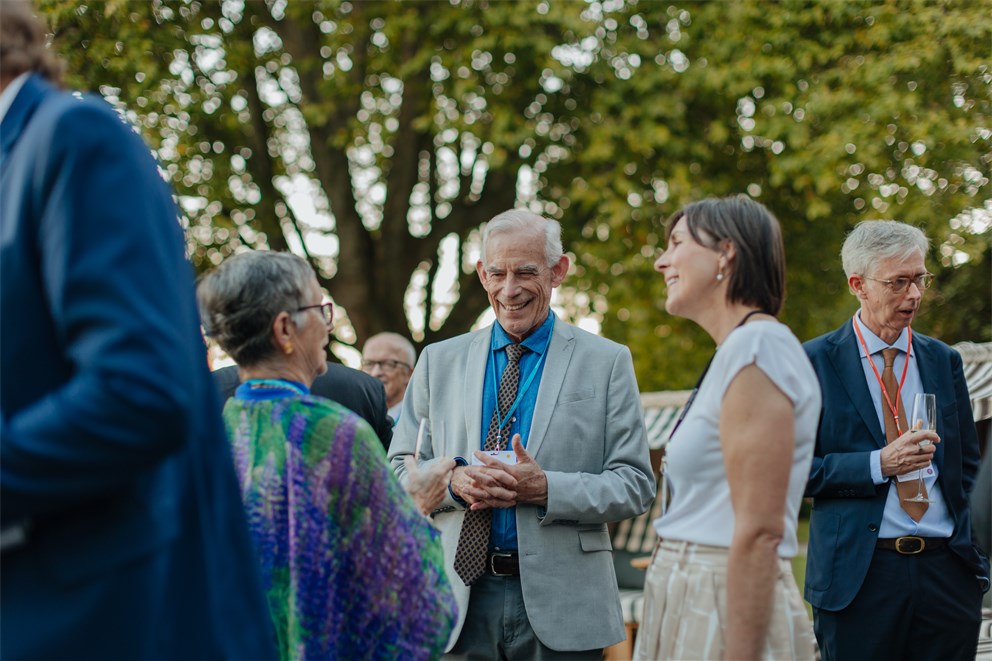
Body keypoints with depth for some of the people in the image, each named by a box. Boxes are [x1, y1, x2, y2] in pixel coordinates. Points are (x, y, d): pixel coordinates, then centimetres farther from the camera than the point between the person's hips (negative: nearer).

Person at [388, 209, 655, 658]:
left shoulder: (607, 363, 3)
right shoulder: (438, 362, 10)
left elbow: (636, 485, -1)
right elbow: (400, 470, 9)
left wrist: (548, 488, -16)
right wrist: (454, 481, -11)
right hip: (461, 597, 2)